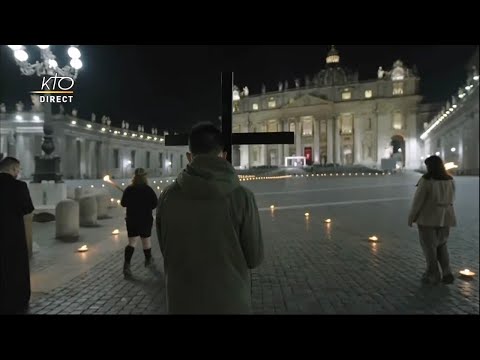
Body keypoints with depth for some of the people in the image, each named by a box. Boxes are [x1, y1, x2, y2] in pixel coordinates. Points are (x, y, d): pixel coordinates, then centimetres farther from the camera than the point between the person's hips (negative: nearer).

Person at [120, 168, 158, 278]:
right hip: (146, 219, -1)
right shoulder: (149, 190, -10)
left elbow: (123, 203, 0)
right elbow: (155, 204, -6)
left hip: (132, 220, 1)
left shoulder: (128, 190, -6)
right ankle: (148, 261, 32)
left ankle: (127, 265, -11)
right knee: (146, 240, 15)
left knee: (132, 242, 4)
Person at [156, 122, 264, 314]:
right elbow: (254, 258, -7)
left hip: (182, 303, 2)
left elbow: (166, 251, 2)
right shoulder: (242, 196, -16)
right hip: (230, 302, -1)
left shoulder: (167, 196, -10)